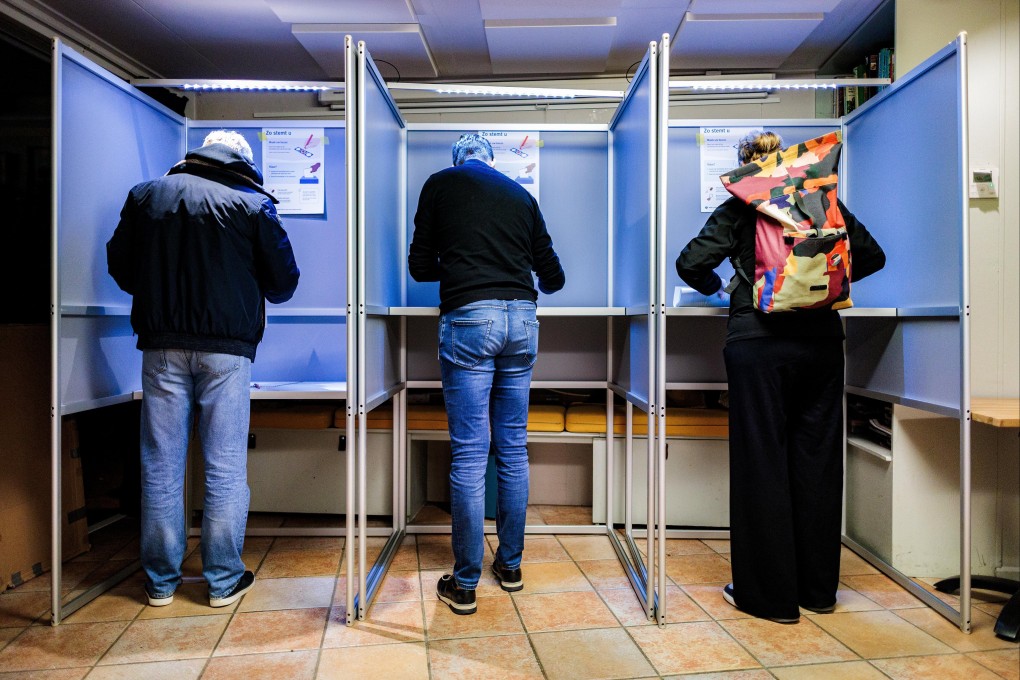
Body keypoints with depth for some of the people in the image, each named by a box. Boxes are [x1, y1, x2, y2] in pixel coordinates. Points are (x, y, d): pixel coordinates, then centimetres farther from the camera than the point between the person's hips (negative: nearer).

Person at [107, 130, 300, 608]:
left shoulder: (145, 195, 10)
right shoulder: (252, 203, 0)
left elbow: (120, 268, 14)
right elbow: (283, 282, 0)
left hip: (161, 345, 3)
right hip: (227, 346, -3)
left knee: (161, 465, 10)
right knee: (226, 467, 5)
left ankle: (161, 581, 20)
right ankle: (223, 581, 14)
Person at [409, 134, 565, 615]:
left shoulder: (439, 184, 12)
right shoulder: (521, 195, 21)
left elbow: (420, 266, 11)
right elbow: (553, 275, 20)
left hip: (468, 318, -3)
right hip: (521, 320, 4)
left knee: (469, 455, -2)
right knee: (513, 449, 11)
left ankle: (464, 585, 8)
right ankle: (510, 566, 22)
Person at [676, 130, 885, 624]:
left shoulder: (740, 208, 0)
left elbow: (691, 263, -7)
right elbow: (872, 257, 15)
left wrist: (713, 285, 13)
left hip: (759, 344, -4)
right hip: (822, 341, 5)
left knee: (761, 462, 3)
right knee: (817, 461, 11)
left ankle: (769, 595, 12)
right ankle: (818, 588, 25)